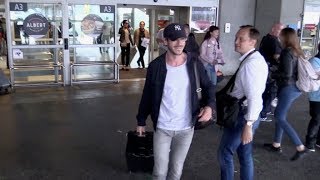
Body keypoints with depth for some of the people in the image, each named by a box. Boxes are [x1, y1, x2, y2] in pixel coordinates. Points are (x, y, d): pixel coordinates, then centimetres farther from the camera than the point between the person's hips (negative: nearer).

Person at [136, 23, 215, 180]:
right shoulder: (156, 66, -9)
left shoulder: (194, 64, -8)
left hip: (186, 128, 1)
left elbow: (208, 87, 4)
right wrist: (141, 121, 7)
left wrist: (210, 105, -15)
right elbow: (147, 96, 1)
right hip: (162, 128, -1)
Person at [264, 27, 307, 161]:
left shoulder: (287, 52, -16)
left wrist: (271, 74, -8)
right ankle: (276, 144, 25)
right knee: (280, 115, 17)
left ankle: (300, 147, -5)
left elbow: (287, 74, -21)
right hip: (295, 88, 9)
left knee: (280, 118, -4)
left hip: (288, 88, -9)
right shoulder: (297, 52, 10)